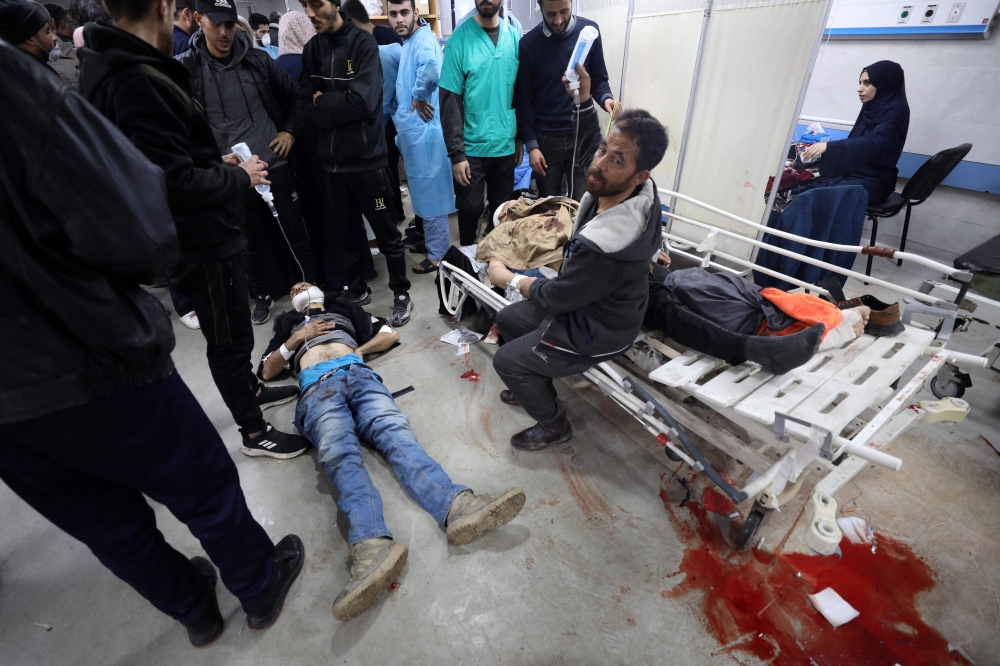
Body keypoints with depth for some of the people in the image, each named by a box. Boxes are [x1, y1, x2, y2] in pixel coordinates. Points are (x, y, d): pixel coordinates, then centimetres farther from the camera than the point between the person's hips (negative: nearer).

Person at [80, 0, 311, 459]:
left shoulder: (112, 69, 8)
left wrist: (218, 163, 12)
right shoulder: (139, 82, -24)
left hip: (202, 232, 10)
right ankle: (254, 433, 23)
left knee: (230, 328, 24)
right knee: (229, 337, 4)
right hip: (201, 239, -9)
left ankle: (250, 389, 45)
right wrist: (238, 176, -13)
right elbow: (178, 184, -27)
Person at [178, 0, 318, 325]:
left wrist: (289, 131, 6)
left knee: (295, 231, 7)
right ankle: (262, 295, 28)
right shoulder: (186, 67, -5)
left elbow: (293, 95, 15)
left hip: (274, 163, 1)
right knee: (251, 239, 10)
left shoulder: (257, 60, 0)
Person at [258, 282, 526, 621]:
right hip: (317, 386, 0)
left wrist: (358, 350, 13)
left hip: (359, 374, 0)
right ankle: (371, 545, -55)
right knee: (339, 453, -31)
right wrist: (298, 338, 12)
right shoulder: (288, 324, 38)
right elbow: (267, 371, 25)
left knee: (395, 431, -29)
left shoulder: (345, 308, 38)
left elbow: (390, 334, 29)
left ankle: (455, 507, -53)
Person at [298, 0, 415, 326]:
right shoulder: (312, 48, 10)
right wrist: (339, 108, -13)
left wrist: (323, 102, -5)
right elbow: (306, 106, 3)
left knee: (386, 231, 3)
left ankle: (401, 294, 18)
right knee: (346, 232, 13)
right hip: (333, 159, 5)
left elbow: (362, 101, -18)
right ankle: (357, 290, 29)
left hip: (367, 157, -5)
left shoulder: (363, 43, -6)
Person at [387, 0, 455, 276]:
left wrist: (419, 96, -24)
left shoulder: (422, 39, -15)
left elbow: (431, 66, -38)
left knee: (430, 194, -2)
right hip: (413, 129, 10)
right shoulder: (409, 42, 16)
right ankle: (427, 238, 36)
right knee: (424, 192, 20)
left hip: (423, 130, -10)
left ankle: (437, 254, 10)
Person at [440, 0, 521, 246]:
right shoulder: (460, 39, -6)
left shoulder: (514, 36, 3)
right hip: (472, 147, -3)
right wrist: (456, 153, -14)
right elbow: (450, 102, -9)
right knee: (470, 209, 6)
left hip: (505, 145, 3)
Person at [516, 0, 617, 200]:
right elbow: (524, 100, -1)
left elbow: (599, 80, 6)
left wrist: (605, 99, -17)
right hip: (546, 137, 0)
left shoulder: (589, 31, -2)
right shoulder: (529, 44, -5)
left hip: (585, 133, 1)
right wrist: (531, 144, -6)